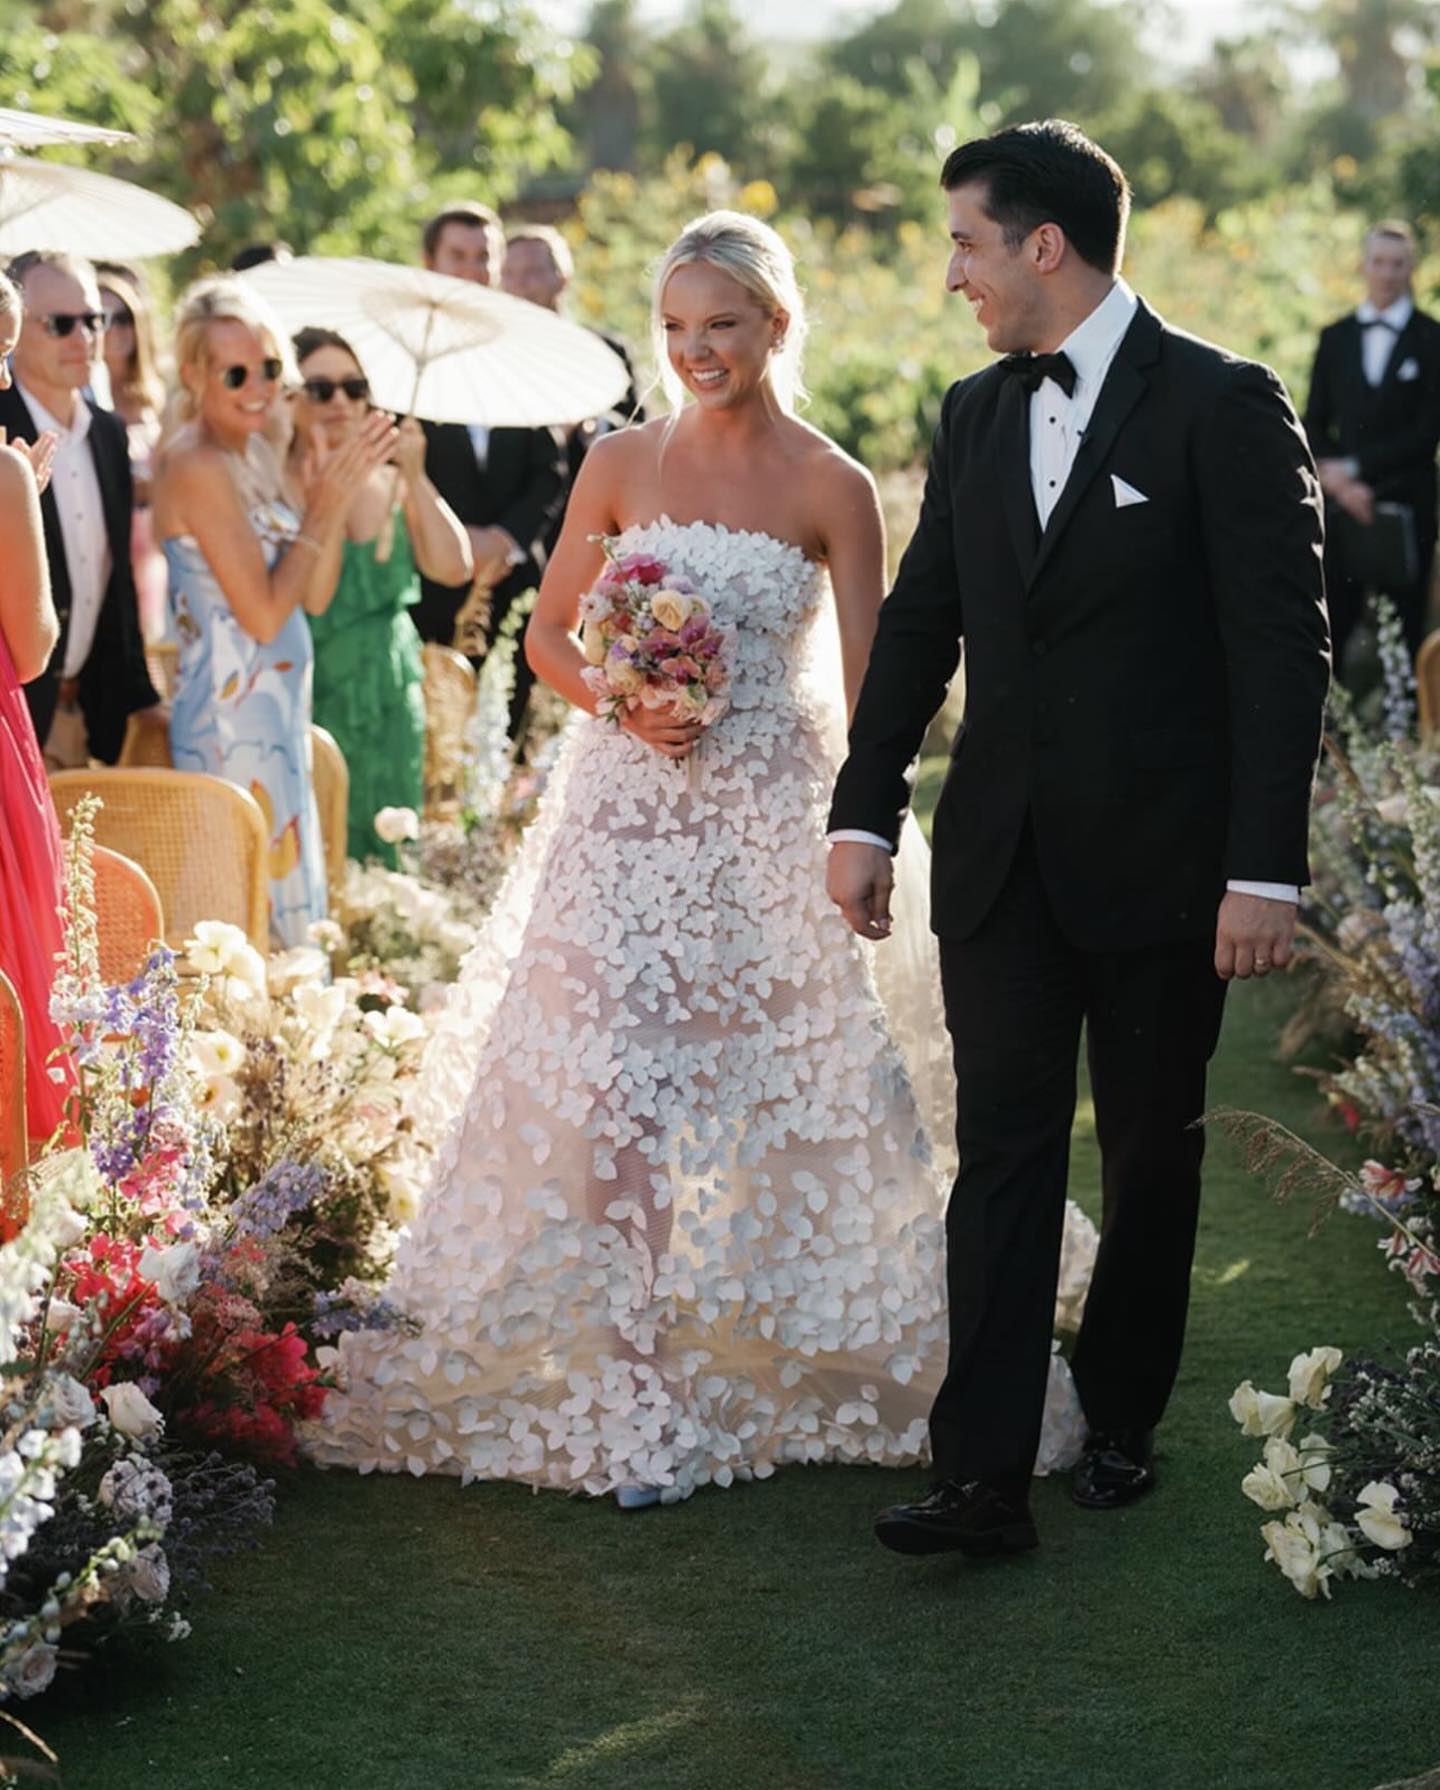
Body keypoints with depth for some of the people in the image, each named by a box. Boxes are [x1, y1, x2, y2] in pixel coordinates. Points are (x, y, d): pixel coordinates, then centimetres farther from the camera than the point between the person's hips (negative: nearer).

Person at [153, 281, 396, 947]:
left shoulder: (252, 457, 11)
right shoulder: (198, 466, -16)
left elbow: (314, 596, 9)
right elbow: (262, 614, -19)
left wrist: (335, 496, -4)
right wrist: (323, 510, -13)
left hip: (274, 711, 10)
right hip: (233, 715, -10)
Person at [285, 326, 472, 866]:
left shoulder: (392, 484, 8)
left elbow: (454, 568, -4)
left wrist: (416, 479, -9)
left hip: (391, 707, 5)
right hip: (313, 700, -5)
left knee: (384, 854, 8)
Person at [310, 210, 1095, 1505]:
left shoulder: (832, 489, -2)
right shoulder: (622, 464, 3)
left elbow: (867, 692, 0)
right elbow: (549, 635, 10)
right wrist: (623, 704, -9)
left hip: (764, 816, -1)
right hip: (625, 806, 1)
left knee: (770, 1081, 6)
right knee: (613, 1083, -7)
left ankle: (762, 1333, 27)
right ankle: (633, 1382, -3)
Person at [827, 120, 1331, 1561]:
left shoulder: (1221, 406, -9)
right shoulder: (975, 417, 9)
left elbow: (1282, 644, -12)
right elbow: (919, 624, 14)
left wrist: (1265, 867, -16)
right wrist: (863, 813, 8)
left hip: (1163, 863, -4)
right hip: (1002, 857, 4)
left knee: (1152, 1156, 11)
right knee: (1003, 1151, -1)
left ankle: (1121, 1416, 29)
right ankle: (985, 1475, -3)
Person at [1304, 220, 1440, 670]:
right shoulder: (1335, 338, 12)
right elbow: (1315, 423, 12)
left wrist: (1353, 467, -11)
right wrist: (1334, 477, -7)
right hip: (1342, 499, 3)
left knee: (1404, 629, 1)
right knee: (1331, 622, 0)